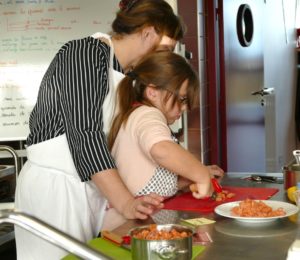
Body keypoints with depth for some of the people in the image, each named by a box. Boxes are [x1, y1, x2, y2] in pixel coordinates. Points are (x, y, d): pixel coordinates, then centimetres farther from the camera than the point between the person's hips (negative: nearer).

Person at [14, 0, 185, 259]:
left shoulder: (125, 75, 14)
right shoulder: (86, 53, -13)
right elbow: (85, 133, -23)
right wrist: (125, 203, -28)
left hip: (93, 187, 8)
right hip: (53, 186, -8)